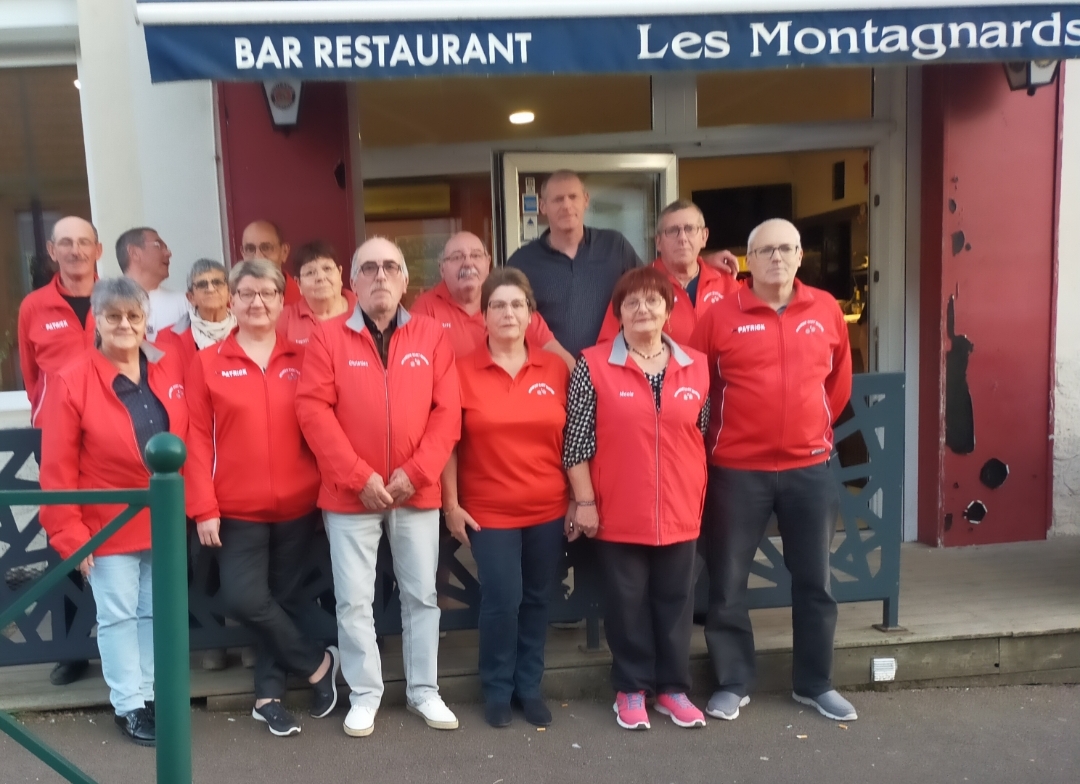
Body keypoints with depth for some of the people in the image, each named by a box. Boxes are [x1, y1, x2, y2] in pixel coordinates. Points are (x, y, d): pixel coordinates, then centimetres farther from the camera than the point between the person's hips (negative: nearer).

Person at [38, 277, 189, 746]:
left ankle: (150, 694, 31)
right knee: (118, 616, 9)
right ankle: (129, 705, 24)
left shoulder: (171, 369, -2)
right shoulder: (71, 382, -12)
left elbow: (188, 442, 4)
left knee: (155, 612, 15)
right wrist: (70, 534, -12)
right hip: (108, 525, -3)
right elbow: (57, 469, -11)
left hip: (163, 521, 4)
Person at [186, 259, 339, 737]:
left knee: (285, 599, 9)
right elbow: (198, 439, -2)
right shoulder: (207, 363, 1)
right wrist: (204, 508, -8)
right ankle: (317, 663, 13)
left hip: (298, 505, 1)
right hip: (238, 509, -1)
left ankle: (269, 694, 28)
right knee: (244, 599, -10)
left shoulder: (301, 360, 4)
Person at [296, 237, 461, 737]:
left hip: (418, 491, 2)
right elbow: (313, 410, -8)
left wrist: (416, 472, -12)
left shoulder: (432, 337, 4)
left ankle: (424, 691, 27)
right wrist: (360, 476, -14)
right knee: (354, 600, 6)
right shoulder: (328, 337, -1)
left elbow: (447, 410, -2)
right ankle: (364, 695, 22)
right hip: (349, 493, -1)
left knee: (422, 594, 11)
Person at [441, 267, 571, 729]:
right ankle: (497, 689, 21)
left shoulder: (556, 369, 2)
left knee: (537, 599, 11)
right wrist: (451, 504, -4)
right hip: (488, 511, -2)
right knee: (502, 600, -3)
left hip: (548, 509, 3)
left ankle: (529, 686, 29)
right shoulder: (463, 371, -4)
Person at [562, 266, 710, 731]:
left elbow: (704, 434, 11)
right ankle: (631, 689, 24)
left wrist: (701, 496, 10)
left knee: (675, 599, 12)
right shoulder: (594, 365, -6)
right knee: (627, 601, 8)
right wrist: (585, 501, -7)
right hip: (618, 512, -3)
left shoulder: (695, 367, 4)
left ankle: (673, 688, 28)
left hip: (680, 511, 3)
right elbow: (577, 440, -5)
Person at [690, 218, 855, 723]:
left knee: (814, 581, 12)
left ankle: (815, 684, 30)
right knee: (727, 583, 5)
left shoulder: (826, 310, 4)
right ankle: (733, 684, 23)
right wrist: (716, 436, 4)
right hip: (737, 469, -2)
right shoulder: (720, 316, -5)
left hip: (810, 467, 3)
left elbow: (839, 377, 17)